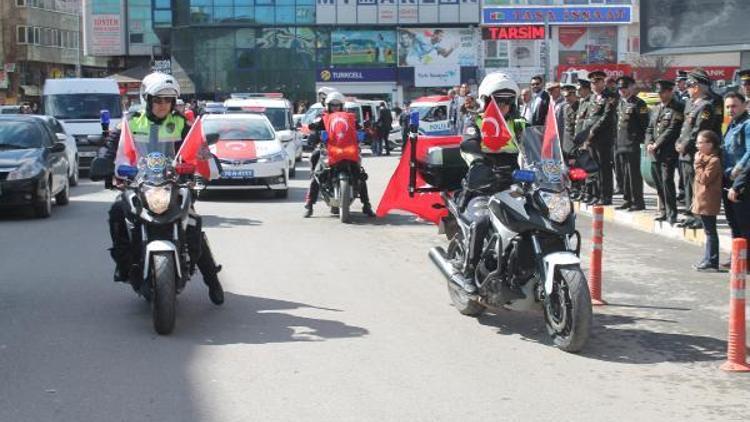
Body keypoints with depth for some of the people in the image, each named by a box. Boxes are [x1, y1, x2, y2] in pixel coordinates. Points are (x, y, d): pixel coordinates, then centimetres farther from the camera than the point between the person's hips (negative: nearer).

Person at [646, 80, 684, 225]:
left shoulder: (677, 108, -6)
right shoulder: (656, 108, 18)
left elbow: (672, 130, -14)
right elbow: (650, 128, 18)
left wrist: (656, 145, -14)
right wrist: (649, 143, 0)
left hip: (668, 153, -7)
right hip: (655, 153, 7)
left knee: (667, 182, -11)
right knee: (659, 183, 11)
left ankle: (671, 214, -7)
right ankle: (663, 211, 20)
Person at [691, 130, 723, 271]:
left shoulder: (714, 160, -17)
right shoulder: (704, 158, 15)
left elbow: (704, 179, -23)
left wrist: (698, 164, -17)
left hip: (708, 202, -10)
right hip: (703, 201, 10)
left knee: (710, 231, -5)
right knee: (709, 231, 13)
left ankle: (711, 261, -2)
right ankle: (708, 260, 19)